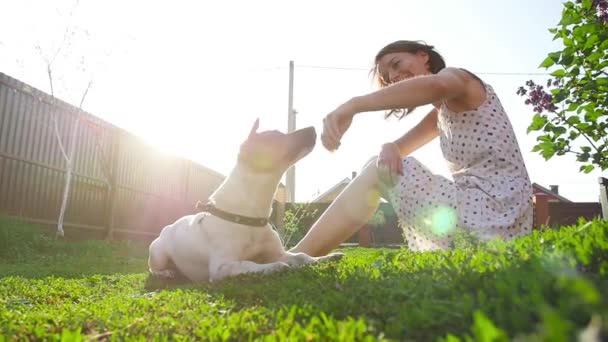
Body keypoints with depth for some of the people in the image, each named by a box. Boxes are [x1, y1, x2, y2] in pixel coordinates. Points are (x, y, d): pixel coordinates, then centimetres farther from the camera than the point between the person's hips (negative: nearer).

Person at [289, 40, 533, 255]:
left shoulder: (458, 77, -4)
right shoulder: (441, 114, 23)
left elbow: (435, 85, -31)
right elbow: (400, 148, 15)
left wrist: (352, 106, -39)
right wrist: (389, 148, -11)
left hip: (491, 213, -10)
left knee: (378, 171, -8)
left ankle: (291, 260, -7)